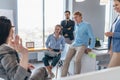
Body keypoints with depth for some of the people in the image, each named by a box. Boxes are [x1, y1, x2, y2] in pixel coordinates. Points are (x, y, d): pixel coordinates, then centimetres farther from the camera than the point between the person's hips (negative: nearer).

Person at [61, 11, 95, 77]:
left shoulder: (87, 25, -5)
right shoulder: (76, 25, 13)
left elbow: (92, 37, -5)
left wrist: (90, 48, -10)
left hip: (82, 45, -6)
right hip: (73, 45, 6)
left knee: (77, 60, -30)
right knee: (66, 60, -12)